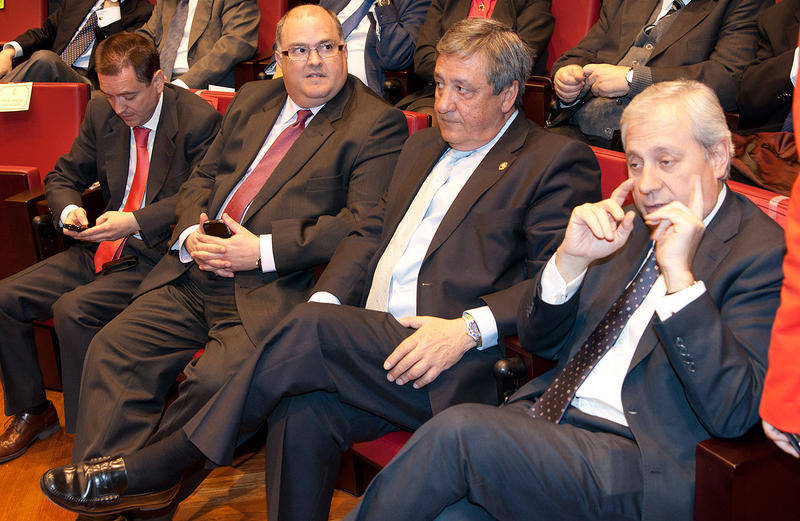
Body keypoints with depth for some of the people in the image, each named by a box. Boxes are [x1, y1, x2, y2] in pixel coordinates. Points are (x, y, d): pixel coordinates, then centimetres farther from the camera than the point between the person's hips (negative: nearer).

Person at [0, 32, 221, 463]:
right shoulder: (101, 112, 7)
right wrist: (68, 209, -6)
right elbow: (63, 176, 17)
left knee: (73, 309, -28)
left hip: (156, 259, -7)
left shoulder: (199, 120, -11)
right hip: (100, 251, 7)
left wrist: (134, 222, -25)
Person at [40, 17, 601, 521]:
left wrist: (469, 328, -20)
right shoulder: (423, 146, 25)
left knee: (311, 331, -27)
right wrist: (325, 300, 3)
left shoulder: (559, 161, 3)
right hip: (364, 346, 6)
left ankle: (156, 469, -13)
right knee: (303, 413, -25)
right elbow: (371, 232, 21)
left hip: (455, 371, -6)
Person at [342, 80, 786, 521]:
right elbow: (539, 340, 14)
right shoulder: (630, 222, 14)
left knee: (458, 431, -25)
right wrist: (572, 259, -5)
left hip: (639, 462, -5)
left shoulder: (761, 250, -6)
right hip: (545, 418, 5)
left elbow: (733, 414, -17)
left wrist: (680, 274, -21)